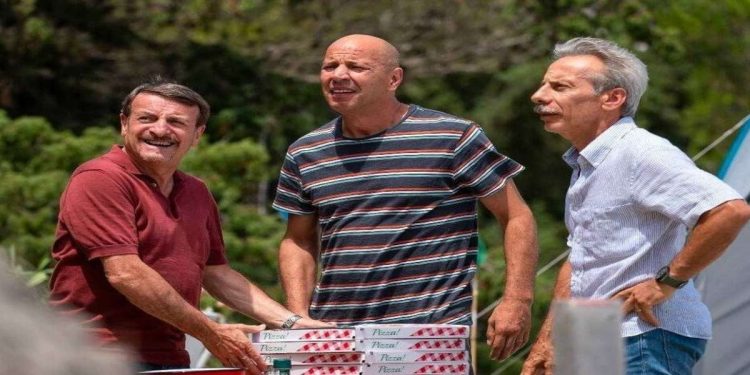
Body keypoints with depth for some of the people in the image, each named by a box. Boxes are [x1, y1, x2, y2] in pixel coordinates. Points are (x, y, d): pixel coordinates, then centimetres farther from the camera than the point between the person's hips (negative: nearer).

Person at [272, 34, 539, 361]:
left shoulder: (453, 138, -3)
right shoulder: (304, 155, 10)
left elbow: (517, 217, 0)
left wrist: (517, 301, -10)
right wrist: (298, 319, 6)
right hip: (333, 340, 4)